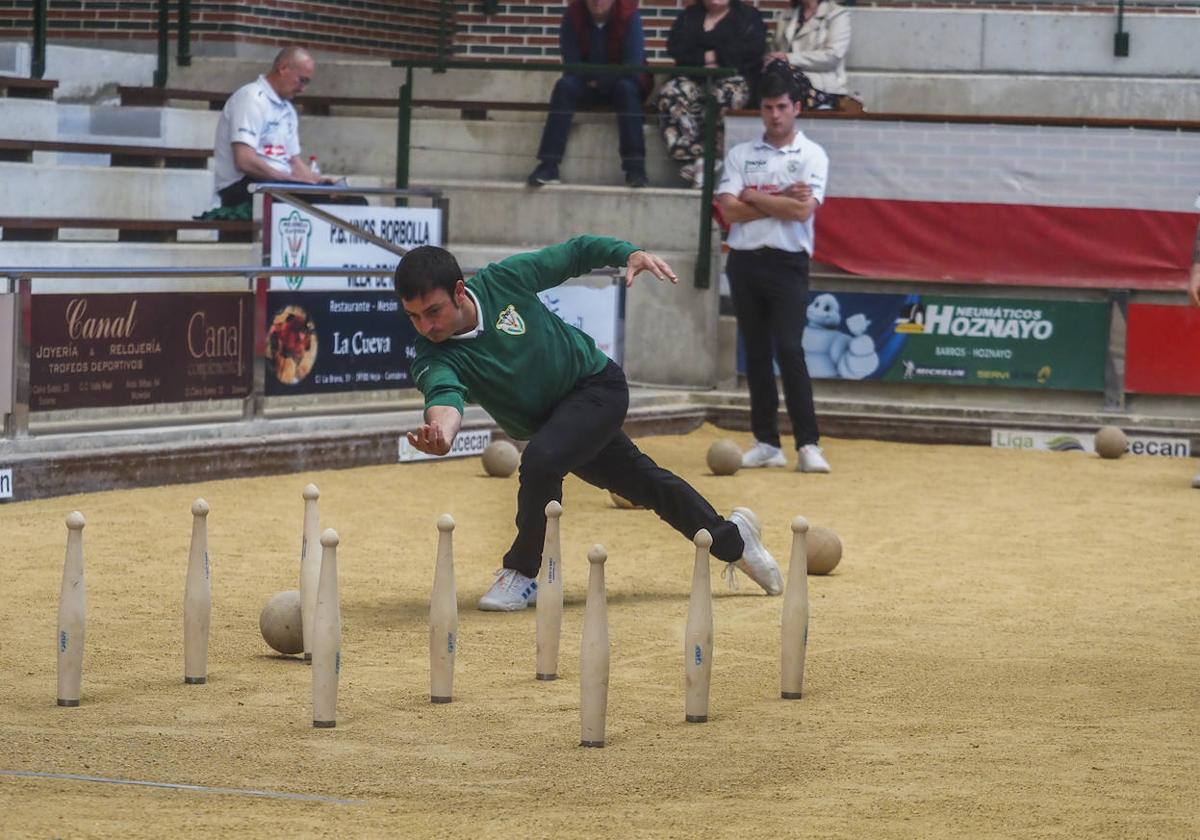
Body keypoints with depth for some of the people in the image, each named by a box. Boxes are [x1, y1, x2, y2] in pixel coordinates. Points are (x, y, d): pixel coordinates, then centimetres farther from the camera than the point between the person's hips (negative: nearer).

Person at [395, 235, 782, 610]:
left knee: (540, 460, -29)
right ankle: (731, 538, 41)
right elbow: (445, 394, -48)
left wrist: (630, 253, -23)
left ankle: (522, 573, -9)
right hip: (550, 418, 3)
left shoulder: (504, 279, -24)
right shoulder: (434, 360, -25)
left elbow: (576, 253, -7)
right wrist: (440, 432, -71)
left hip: (597, 384, -3)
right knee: (645, 482, 16)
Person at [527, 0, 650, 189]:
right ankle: (548, 166, -34)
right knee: (564, 86, -28)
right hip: (587, 84, 2)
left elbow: (633, 66, -22)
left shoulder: (629, 15, -19)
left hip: (622, 83, -2)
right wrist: (590, 79, -22)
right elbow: (571, 62, -11)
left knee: (626, 88, -35)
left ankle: (635, 168, -39)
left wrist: (600, 80, -17)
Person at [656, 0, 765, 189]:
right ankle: (693, 165, -43)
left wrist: (715, 56, -7)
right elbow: (675, 48, 7)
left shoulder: (748, 16, 14)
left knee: (722, 95, -38)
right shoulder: (689, 16, 22)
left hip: (733, 77, -3)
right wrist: (704, 58, -8)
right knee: (671, 92, -31)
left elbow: (752, 49, -3)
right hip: (692, 78, 3)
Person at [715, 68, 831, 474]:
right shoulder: (740, 154, 10)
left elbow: (803, 210, -13)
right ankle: (766, 442, 11)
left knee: (789, 350, -13)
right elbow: (730, 210, -3)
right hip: (744, 261, 4)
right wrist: (782, 200, -8)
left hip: (787, 263, -4)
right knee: (756, 353, 6)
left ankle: (808, 444, -13)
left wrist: (753, 197, -5)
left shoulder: (812, 155, 2)